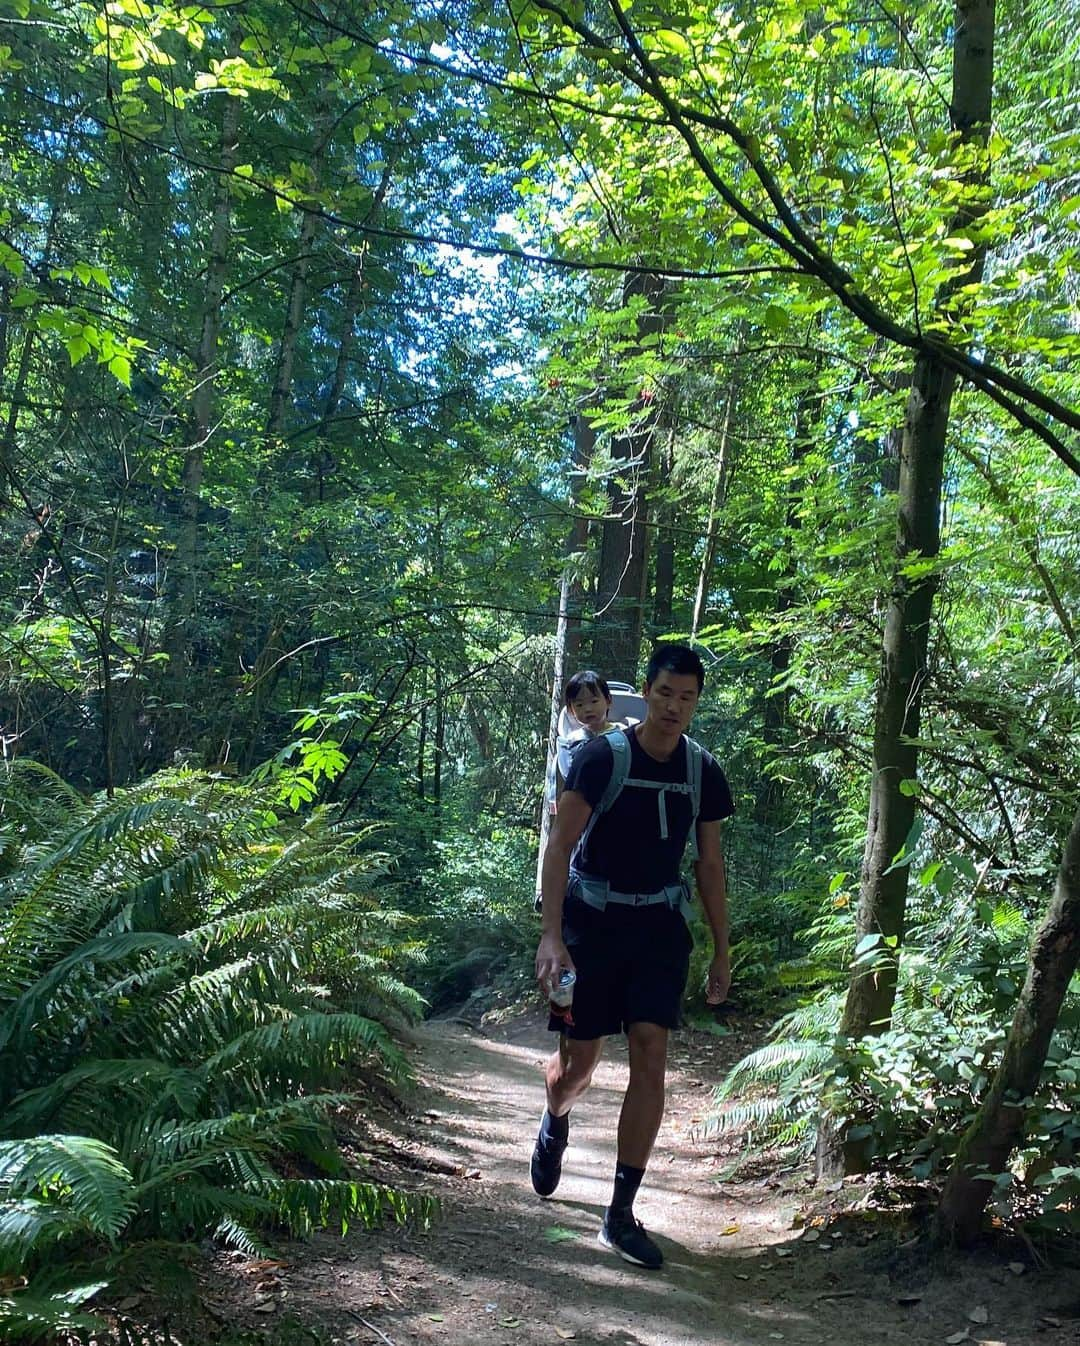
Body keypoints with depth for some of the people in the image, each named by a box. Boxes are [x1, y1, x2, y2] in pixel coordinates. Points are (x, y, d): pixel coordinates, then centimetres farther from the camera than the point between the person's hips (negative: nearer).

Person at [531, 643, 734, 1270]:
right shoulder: (602, 756, -13)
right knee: (580, 1061, 5)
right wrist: (552, 935, -23)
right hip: (592, 919, -3)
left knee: (651, 1059, -7)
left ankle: (622, 1213, 3)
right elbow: (560, 845, -14)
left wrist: (722, 952, 9)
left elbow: (711, 865, 8)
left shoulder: (703, 772, -1)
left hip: (659, 925, 3)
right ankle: (555, 1126, 42)